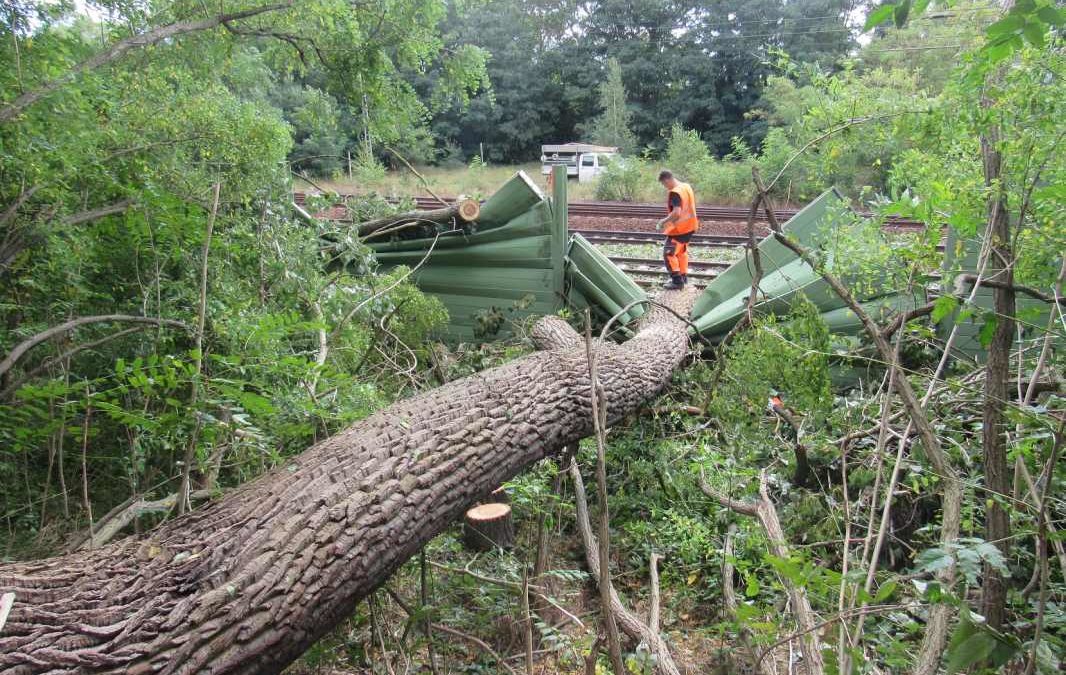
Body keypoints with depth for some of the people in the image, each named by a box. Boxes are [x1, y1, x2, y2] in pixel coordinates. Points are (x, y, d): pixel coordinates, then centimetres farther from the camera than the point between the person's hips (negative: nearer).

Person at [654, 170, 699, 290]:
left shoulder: (674, 193, -23)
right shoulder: (687, 187, 6)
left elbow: (676, 213, -32)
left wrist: (663, 221, -20)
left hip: (679, 229, -10)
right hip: (689, 226, 10)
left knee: (668, 254, -3)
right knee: (682, 251, 23)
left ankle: (677, 281, -2)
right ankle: (683, 276, 34)